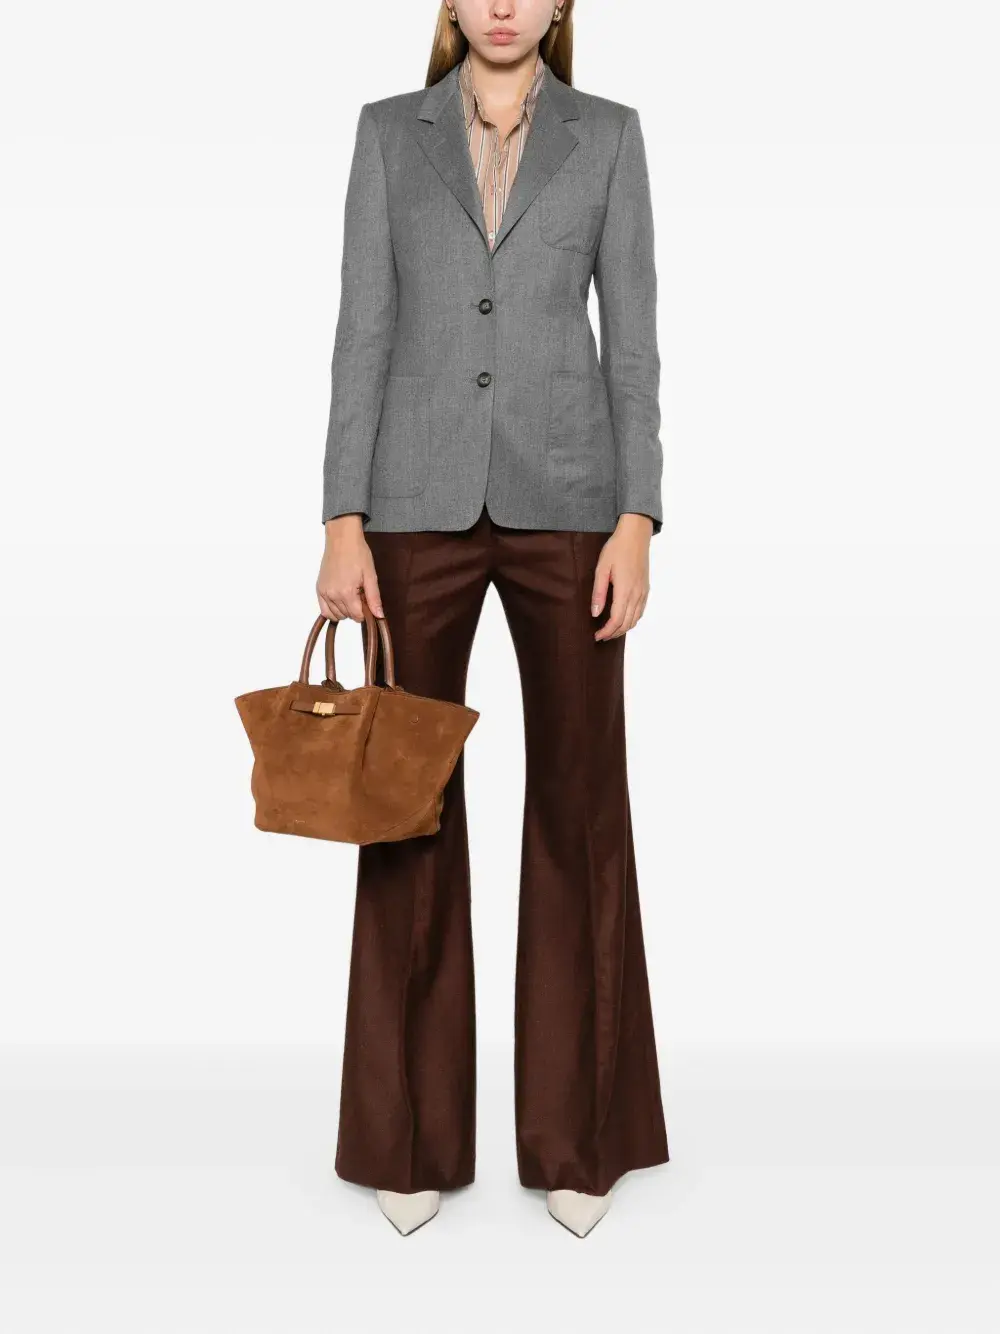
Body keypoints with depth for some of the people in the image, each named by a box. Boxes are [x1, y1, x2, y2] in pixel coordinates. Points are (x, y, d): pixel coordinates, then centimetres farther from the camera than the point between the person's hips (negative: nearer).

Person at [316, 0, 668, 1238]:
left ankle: (575, 1129, 17)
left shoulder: (608, 133, 9)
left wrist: (637, 518, -6)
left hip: (563, 495, 0)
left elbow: (632, 334, 4)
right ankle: (411, 1132, 18)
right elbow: (364, 330, 3)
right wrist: (342, 520, -5)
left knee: (580, 798, 2)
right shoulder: (389, 130, 9)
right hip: (422, 497, 0)